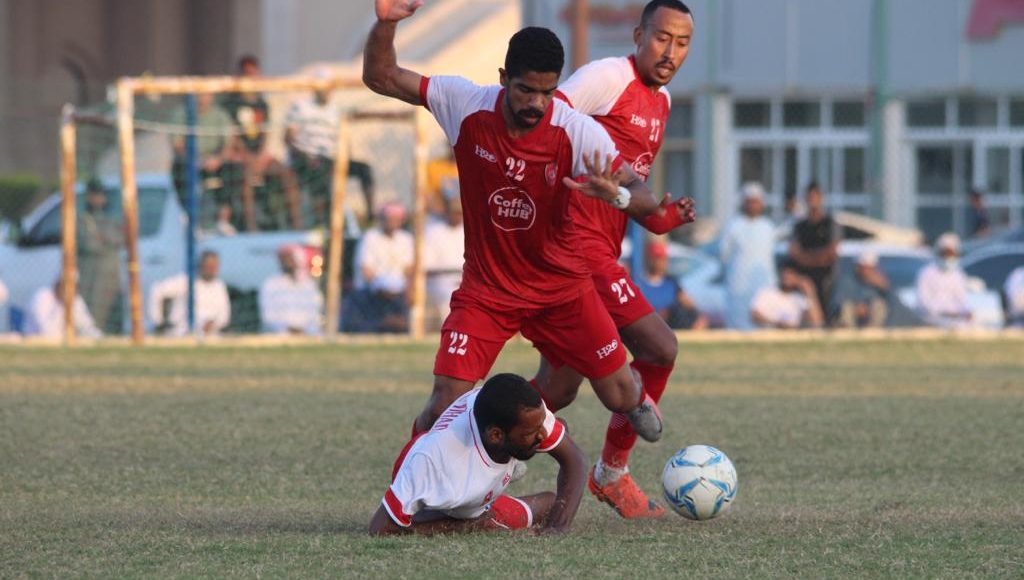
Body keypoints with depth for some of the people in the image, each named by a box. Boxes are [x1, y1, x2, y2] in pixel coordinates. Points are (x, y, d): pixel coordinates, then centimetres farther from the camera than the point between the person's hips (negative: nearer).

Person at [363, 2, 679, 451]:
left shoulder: (578, 133, -20)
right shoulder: (467, 106, -17)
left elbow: (645, 199, -19)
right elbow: (380, 77, -8)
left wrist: (617, 195, -42)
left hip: (561, 287, 1)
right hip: (486, 288, -1)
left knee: (621, 399, 6)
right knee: (446, 404, -15)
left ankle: (634, 390, 46)